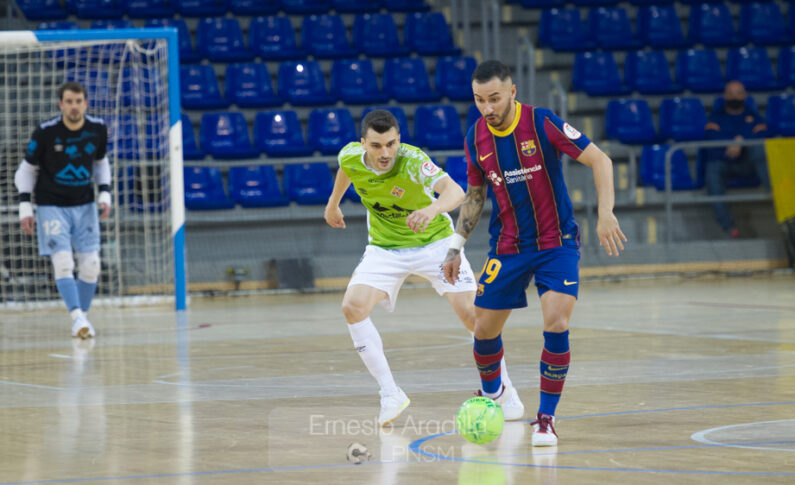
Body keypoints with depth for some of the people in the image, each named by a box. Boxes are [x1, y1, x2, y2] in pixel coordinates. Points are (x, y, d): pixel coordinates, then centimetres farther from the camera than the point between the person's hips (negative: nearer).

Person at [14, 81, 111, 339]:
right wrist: (25, 207, -7)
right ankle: (77, 317, -21)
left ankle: (83, 317, 14)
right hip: (51, 206, -4)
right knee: (62, 262, -17)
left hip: (84, 206, 4)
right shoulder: (45, 132, -14)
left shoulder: (98, 129, -3)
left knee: (90, 265, -1)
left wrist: (105, 194, 2)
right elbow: (27, 169, -2)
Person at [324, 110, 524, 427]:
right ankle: (390, 395, -10)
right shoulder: (351, 157, -17)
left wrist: (433, 208, -71)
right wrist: (333, 204, 24)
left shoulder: (413, 161, -32)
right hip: (384, 247, 3)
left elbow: (454, 190, -50)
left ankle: (504, 393, 10)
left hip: (434, 242, -3)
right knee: (353, 307, -20)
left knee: (471, 313, -12)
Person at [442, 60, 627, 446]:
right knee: (484, 330, 6)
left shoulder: (543, 124, -17)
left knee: (556, 325, -19)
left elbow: (600, 160, -14)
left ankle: (546, 418, -6)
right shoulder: (475, 137, -3)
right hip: (507, 247, 4)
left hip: (556, 243, -4)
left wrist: (605, 213, -25)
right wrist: (456, 246, 8)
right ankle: (491, 393, 37)